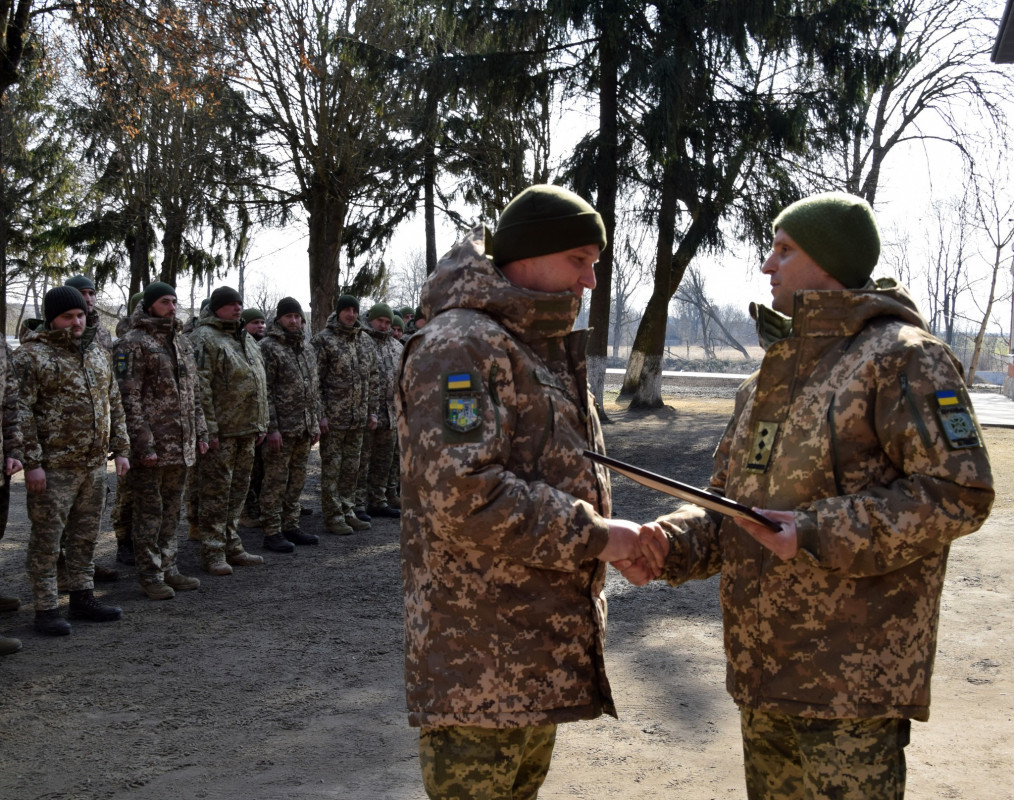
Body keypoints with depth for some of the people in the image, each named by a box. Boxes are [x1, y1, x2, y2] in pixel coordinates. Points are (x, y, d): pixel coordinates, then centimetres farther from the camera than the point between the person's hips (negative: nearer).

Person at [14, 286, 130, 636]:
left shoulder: (98, 354, 13)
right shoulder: (31, 355, -8)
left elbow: (114, 406, 18)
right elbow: (21, 412, -13)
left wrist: (120, 450, 12)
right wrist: (32, 462, -18)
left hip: (94, 463, 7)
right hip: (54, 466, -7)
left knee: (85, 536, 15)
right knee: (47, 539, 0)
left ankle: (82, 597, 26)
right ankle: (46, 609, 7)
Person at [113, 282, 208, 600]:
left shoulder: (182, 342, 15)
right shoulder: (132, 343, -8)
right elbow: (128, 398, -14)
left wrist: (200, 432, 14)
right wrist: (143, 443, -19)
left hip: (181, 445, 7)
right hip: (151, 446, -7)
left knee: (171, 510, 14)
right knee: (149, 512, 0)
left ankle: (168, 568, 22)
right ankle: (150, 575, 8)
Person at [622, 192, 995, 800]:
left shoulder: (902, 358, -11)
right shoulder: (778, 370, 16)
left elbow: (958, 493, -19)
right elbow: (728, 498, 17)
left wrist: (819, 534, -23)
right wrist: (670, 545, -3)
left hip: (852, 679, -8)